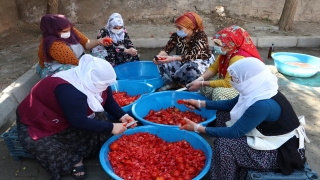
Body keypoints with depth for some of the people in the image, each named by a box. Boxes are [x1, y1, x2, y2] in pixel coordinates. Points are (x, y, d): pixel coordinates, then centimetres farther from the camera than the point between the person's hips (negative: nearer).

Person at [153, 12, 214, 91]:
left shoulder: (201, 37, -27)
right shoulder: (176, 36, -11)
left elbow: (192, 56, -38)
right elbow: (166, 49, -12)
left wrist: (173, 59, -50)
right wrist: (159, 56, -36)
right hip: (185, 61, 5)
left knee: (191, 68, -40)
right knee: (162, 63, -14)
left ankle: (175, 83, -12)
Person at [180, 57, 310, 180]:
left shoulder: (263, 105, -33)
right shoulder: (258, 89, -8)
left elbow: (234, 133, -26)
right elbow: (230, 104, 7)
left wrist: (198, 128, -21)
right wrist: (200, 103, 5)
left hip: (281, 150, -9)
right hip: (268, 134, 9)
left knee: (224, 144, -21)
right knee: (223, 114, 5)